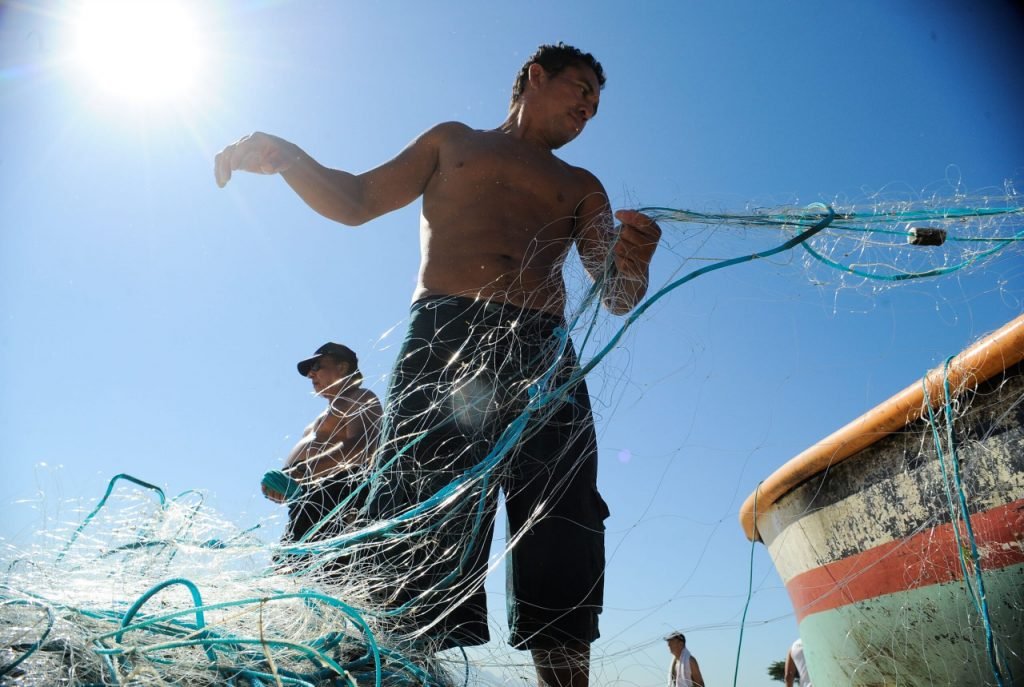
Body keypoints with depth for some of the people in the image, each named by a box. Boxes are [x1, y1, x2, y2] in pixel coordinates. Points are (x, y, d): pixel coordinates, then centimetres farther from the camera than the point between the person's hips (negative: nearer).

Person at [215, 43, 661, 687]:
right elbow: (355, 201, 22)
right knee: (423, 516, -12)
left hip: (545, 354, 3)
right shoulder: (453, 141, 27)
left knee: (563, 536, -5)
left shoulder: (582, 188, 27)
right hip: (444, 338, -2)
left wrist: (634, 264, -11)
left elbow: (617, 296, 13)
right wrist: (289, 159, 3)